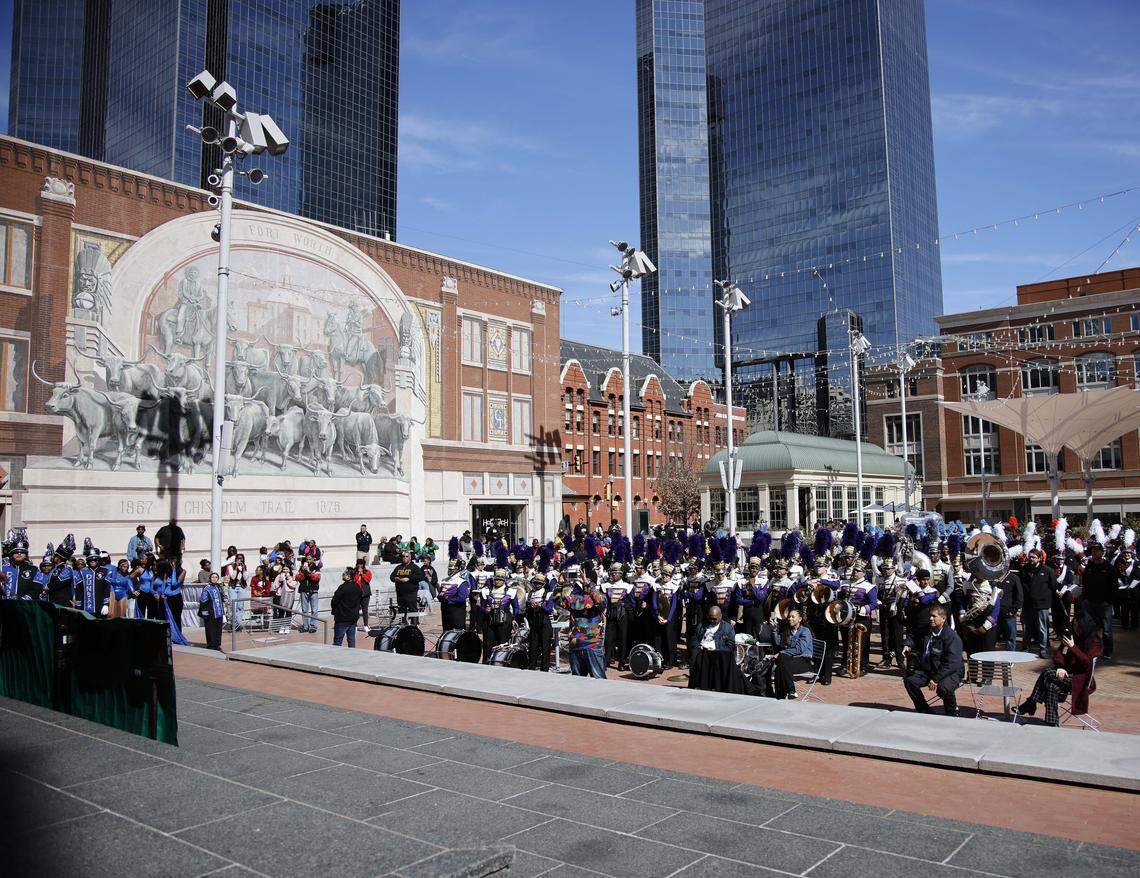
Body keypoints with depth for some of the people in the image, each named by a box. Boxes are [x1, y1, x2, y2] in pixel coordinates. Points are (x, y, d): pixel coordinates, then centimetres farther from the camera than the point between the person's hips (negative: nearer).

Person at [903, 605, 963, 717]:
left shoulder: (952, 636, -19)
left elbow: (951, 663, -26)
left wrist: (936, 679, -29)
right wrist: (908, 645, 7)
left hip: (950, 673, -7)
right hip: (928, 670, 7)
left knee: (943, 688, -35)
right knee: (909, 680, -8)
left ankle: (952, 713, -2)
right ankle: (925, 711, 9)